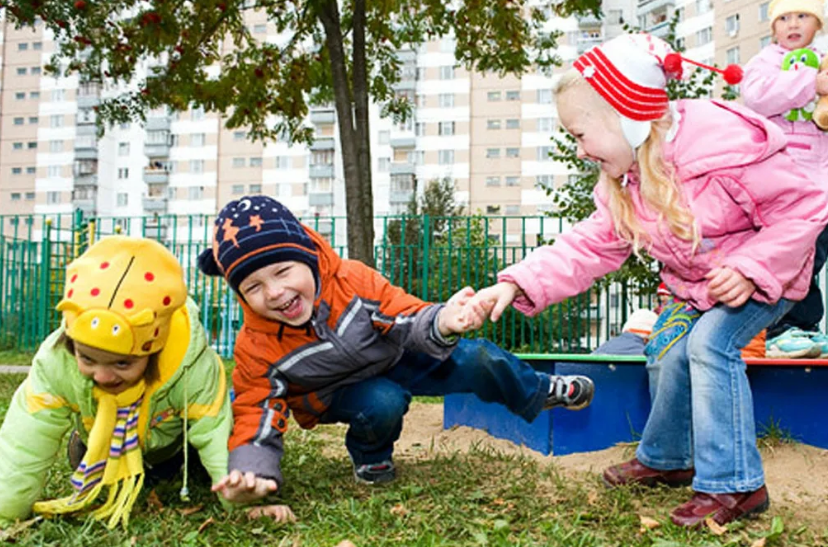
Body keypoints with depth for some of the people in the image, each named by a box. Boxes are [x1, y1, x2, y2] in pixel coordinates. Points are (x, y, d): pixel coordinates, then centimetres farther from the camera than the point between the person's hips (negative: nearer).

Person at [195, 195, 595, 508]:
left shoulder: (353, 280, -29)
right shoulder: (256, 349, -28)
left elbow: (408, 318, -24)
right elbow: (257, 415, -25)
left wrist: (441, 324, -49)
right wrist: (251, 473, -46)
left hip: (392, 356, 2)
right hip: (341, 392, -1)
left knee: (478, 359, -4)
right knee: (382, 404, -36)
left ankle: (539, 392, 29)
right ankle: (370, 459, 0)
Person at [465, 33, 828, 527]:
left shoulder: (726, 144, -34)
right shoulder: (624, 182, -8)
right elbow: (589, 246, -9)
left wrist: (750, 271, -35)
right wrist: (518, 283, -21)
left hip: (765, 276, -8)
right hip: (695, 284, 8)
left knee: (710, 343, -24)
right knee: (667, 354, 7)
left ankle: (734, 485, -12)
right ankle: (665, 459, 32)